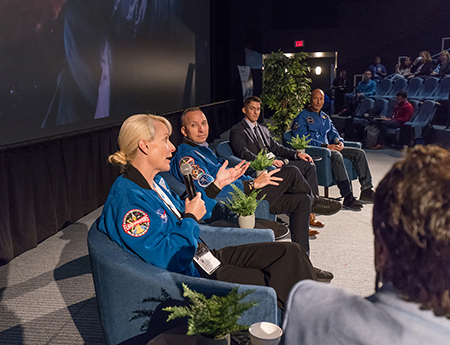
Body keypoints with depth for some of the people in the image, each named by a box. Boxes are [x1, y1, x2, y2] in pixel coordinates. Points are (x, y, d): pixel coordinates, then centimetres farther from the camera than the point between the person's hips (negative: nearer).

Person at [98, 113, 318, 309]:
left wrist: (217, 184, 19)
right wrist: (191, 218, -16)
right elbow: (168, 260, -27)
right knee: (277, 286, -13)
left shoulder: (156, 182, 9)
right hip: (190, 276, -9)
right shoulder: (127, 200, -23)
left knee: (289, 253, -1)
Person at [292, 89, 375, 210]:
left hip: (329, 147, 8)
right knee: (336, 155, -38)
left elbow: (333, 132, 22)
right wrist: (325, 146, -20)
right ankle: (348, 197, -40)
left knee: (359, 153, -7)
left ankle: (366, 190, -8)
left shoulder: (325, 117, 25)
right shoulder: (302, 117, 0)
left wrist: (339, 142, -4)